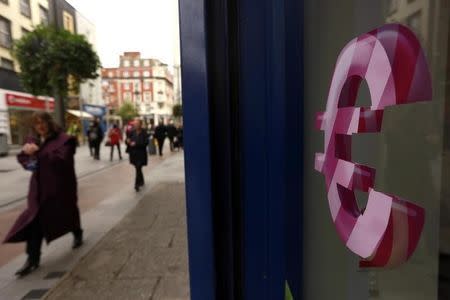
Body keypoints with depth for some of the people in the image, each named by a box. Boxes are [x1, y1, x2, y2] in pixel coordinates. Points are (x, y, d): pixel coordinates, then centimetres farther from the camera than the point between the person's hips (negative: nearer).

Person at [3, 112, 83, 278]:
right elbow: (22, 157, 17)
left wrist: (38, 152, -31)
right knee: (34, 220, 0)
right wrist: (26, 153, -7)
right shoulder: (34, 140, 8)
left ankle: (78, 234, 45)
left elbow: (61, 160, -26)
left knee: (68, 213, 15)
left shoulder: (63, 139, -14)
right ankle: (32, 259, 9)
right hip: (39, 187, 5)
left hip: (60, 186, -5)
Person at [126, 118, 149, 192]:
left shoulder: (144, 133, -9)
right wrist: (128, 141, -16)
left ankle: (137, 184, -5)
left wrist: (136, 144, -22)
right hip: (133, 153, 5)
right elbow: (128, 140, 8)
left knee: (138, 168, -9)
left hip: (141, 154, -5)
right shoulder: (132, 132, 2)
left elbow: (146, 143, -16)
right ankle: (141, 181, 35)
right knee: (138, 168, 16)